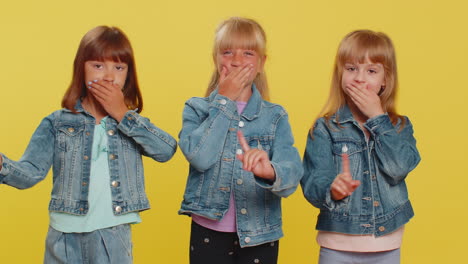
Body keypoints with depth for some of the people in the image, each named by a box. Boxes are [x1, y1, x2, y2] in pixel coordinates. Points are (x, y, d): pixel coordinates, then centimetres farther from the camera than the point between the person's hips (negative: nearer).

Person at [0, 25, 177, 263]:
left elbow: (166, 150, -11)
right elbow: (31, 172, -6)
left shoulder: (131, 122, 7)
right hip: (65, 235, 0)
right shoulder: (58, 123, 2)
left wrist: (123, 115, -10)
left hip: (115, 235, 0)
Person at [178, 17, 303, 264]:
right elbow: (199, 157, -17)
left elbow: (293, 172, -14)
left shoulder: (275, 116, 2)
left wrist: (270, 171, -37)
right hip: (208, 233, 0)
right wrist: (224, 101, -11)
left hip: (259, 237, 1)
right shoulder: (197, 109, 2)